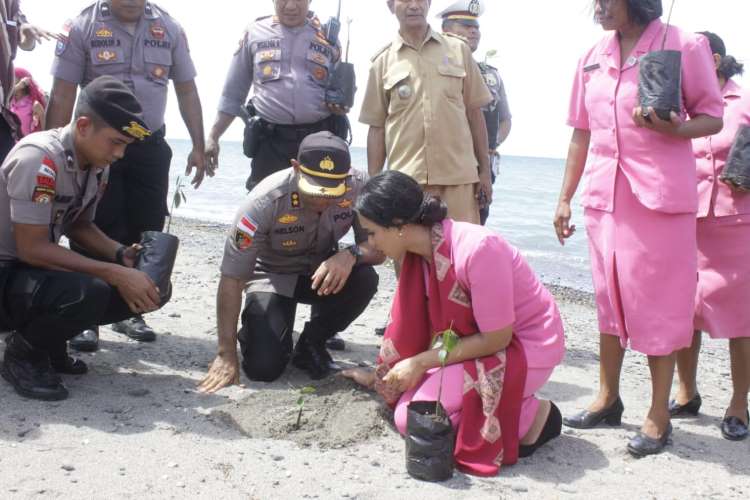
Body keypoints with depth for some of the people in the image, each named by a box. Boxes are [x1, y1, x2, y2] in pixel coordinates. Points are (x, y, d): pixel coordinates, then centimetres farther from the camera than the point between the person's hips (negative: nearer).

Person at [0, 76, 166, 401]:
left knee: (147, 289, -5)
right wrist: (115, 274, -29)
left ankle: (47, 340, 9)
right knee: (87, 292, -36)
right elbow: (32, 249, -27)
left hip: (40, 271, 8)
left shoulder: (97, 164, -1)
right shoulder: (39, 159, -26)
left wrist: (121, 256, -6)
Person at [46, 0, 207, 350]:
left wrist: (198, 147, 6)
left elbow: (187, 91, 10)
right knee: (98, 234, -4)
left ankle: (130, 312, 19)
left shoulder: (168, 29, 5)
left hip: (151, 147, 3)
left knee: (145, 233, 5)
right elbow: (62, 95, -6)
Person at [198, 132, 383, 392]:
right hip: (273, 277, -3)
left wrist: (351, 254, -41)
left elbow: (379, 247, -16)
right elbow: (232, 278, -27)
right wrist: (226, 355, -28)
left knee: (365, 279, -29)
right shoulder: (265, 201, -31)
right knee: (263, 367, -21)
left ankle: (311, 345, -2)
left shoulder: (358, 187, -24)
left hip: (322, 272, 3)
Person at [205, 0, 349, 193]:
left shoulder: (327, 36, 10)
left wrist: (341, 106, -4)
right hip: (271, 141, -1)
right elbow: (233, 94, 12)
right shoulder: (254, 33, 9)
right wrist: (213, 137, 6)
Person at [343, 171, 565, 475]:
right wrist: (380, 376, 10)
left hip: (527, 345, -8)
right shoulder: (419, 249, -6)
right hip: (479, 337, 8)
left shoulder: (475, 250, -31)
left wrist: (421, 362, -19)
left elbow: (497, 338, -24)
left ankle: (531, 416, -5)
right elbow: (411, 326, 7)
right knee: (407, 406, -5)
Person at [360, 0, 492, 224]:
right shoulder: (383, 62, 8)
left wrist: (485, 170, 8)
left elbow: (474, 113, 11)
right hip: (406, 179, 0)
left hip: (459, 175, 1)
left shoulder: (458, 50, 9)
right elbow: (377, 127, 9)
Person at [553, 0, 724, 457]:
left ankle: (660, 415, 10)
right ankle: (609, 398, 27)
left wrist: (673, 129, -22)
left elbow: (713, 117, -1)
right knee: (609, 298, 13)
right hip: (604, 196, 5)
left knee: (657, 304, 0)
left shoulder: (684, 46, -4)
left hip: (659, 196, -5)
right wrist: (565, 198, 13)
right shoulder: (593, 59, 10)